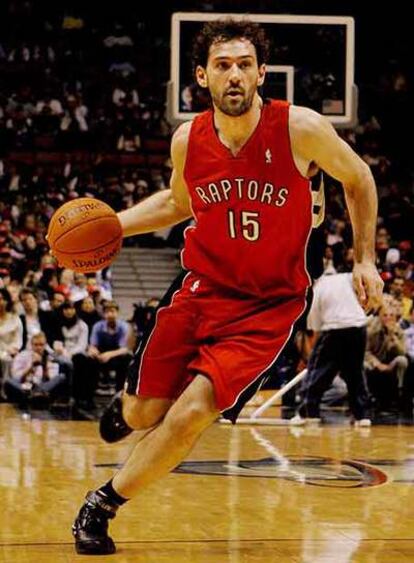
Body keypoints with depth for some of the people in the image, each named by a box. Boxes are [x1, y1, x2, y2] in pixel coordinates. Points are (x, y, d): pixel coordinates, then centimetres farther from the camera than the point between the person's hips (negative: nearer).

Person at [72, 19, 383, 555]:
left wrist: (364, 260, 1)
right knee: (145, 415, 8)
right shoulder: (188, 139, -6)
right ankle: (125, 403, 48)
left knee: (190, 414, -18)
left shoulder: (302, 129, -17)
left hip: (268, 305, -3)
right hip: (201, 288, 3)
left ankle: (103, 503, 4)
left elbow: (358, 180, 3)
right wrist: (111, 225, 3)